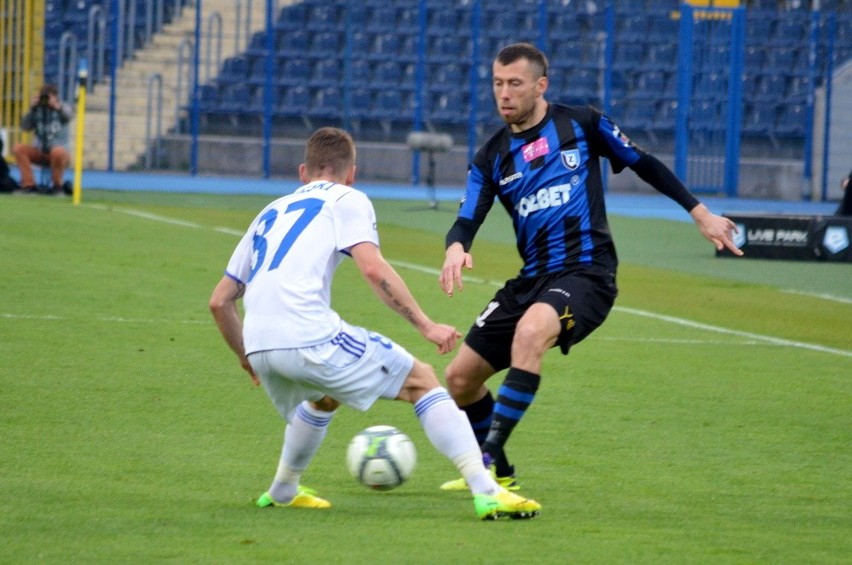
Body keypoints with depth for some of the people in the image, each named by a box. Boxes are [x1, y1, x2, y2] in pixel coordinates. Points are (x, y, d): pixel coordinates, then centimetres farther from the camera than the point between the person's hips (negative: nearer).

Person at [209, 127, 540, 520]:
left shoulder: (270, 213, 29)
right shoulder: (347, 200, 12)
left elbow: (219, 301, 27)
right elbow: (373, 269, -8)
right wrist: (426, 326, -4)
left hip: (259, 345, 6)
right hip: (310, 337, -6)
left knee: (324, 396, 37)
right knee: (421, 381, 5)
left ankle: (282, 490, 47)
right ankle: (486, 492, -8)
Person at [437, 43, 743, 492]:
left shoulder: (580, 125, 1)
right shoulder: (491, 158, 8)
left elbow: (644, 164, 12)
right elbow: (467, 220, -3)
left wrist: (700, 213, 11)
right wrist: (456, 248, -27)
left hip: (586, 273, -6)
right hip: (531, 280, 6)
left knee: (530, 331, -37)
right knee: (460, 378, 4)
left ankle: (490, 454, -34)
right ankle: (497, 473, 27)